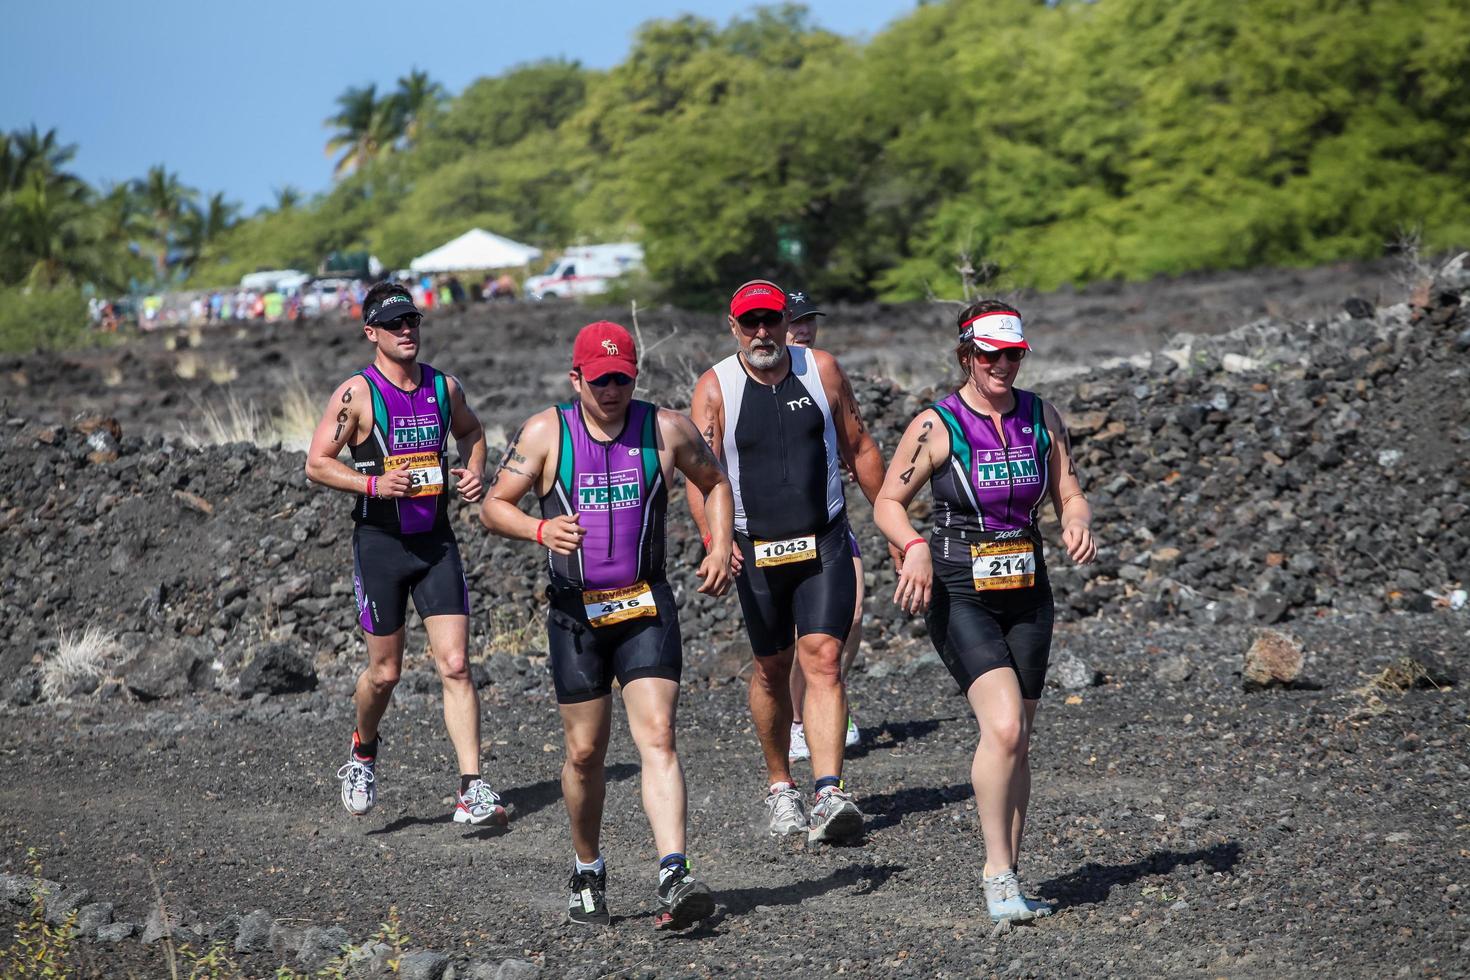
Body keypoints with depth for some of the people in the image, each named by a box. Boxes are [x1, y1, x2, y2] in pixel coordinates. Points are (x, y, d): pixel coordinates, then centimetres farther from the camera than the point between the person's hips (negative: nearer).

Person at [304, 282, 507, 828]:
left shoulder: (445, 387, 6)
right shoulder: (357, 393, -7)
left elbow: (470, 432, 25)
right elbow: (317, 463, -7)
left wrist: (475, 473, 5)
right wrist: (374, 484, -21)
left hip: (437, 542, 3)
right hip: (380, 542, -3)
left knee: (456, 665, -7)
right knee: (385, 671, 6)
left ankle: (471, 790, -10)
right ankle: (363, 752, 36)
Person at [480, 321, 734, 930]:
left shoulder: (667, 430, 0)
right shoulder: (546, 433, -3)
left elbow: (714, 483, 17)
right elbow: (494, 507, 0)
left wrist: (720, 547, 1)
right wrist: (540, 530, -20)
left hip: (647, 609, 0)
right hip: (576, 613, 0)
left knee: (657, 738, -15)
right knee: (585, 753, 8)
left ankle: (674, 878, -25)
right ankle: (588, 874, 29)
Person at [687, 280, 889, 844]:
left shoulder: (821, 370, 1)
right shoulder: (714, 388, -4)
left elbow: (859, 448, 11)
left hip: (825, 543, 0)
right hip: (756, 550, 0)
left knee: (823, 659, -14)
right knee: (772, 670, 11)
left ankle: (829, 795, -23)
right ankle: (780, 788, 29)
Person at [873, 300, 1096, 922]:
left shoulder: (1041, 418, 6)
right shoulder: (936, 426, -7)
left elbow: (1070, 497, 11)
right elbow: (888, 502, -2)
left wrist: (1078, 527, -12)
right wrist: (916, 548, -20)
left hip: (1027, 594, 5)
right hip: (959, 596, -5)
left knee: (1017, 742, 8)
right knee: (1004, 726, -22)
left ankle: (1006, 876, 18)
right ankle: (997, 872, -12)